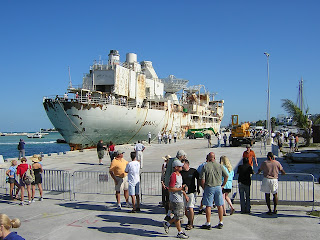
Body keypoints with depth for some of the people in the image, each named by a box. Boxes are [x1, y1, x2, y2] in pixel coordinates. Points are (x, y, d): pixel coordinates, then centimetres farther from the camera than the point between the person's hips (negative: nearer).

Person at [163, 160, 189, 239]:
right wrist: (181, 189, -24)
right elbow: (170, 189, -22)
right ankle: (180, 233, 14)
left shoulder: (179, 175, 12)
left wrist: (185, 194, 19)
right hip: (175, 200, -10)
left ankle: (167, 223, 30)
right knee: (178, 216, 1)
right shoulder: (173, 176, -19)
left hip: (180, 199, 10)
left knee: (180, 216, 17)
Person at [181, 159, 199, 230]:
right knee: (184, 208, 9)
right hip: (183, 192, 4)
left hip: (191, 192, -4)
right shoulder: (181, 172, 1)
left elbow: (198, 179, 8)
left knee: (190, 208, -8)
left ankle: (191, 224, 4)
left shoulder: (194, 171, -5)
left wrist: (198, 188, 7)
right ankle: (189, 219, 32)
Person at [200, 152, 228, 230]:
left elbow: (202, 179, -9)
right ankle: (221, 223, 16)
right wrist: (223, 185, 13)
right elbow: (226, 176, 5)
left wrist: (204, 187, 4)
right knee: (220, 205, 10)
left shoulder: (205, 166, -5)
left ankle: (208, 224, 5)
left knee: (208, 206, 2)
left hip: (209, 188, -3)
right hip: (218, 187, 3)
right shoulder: (219, 165, 3)